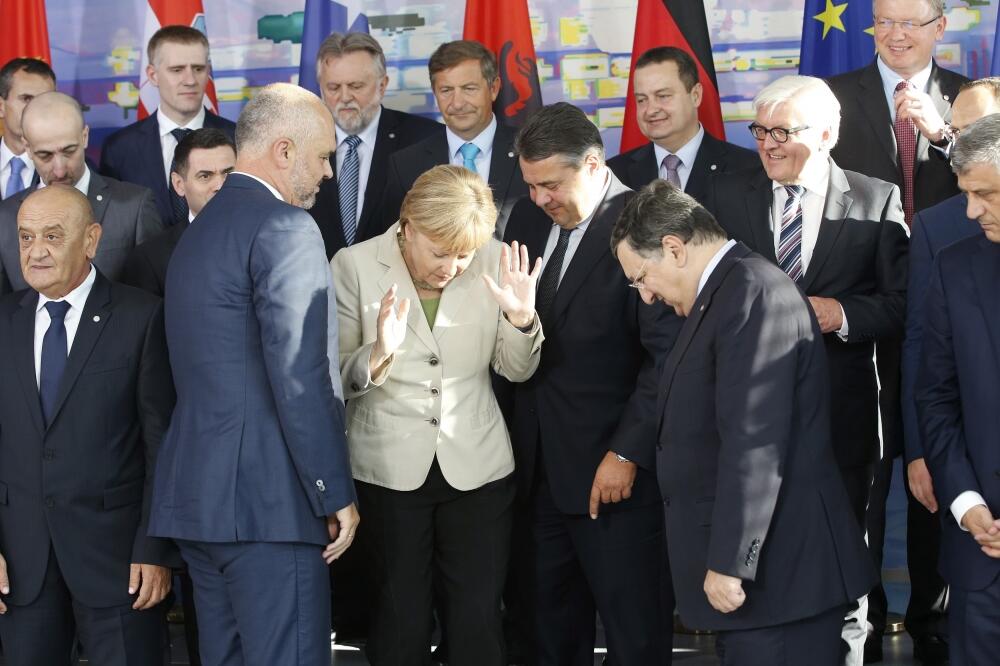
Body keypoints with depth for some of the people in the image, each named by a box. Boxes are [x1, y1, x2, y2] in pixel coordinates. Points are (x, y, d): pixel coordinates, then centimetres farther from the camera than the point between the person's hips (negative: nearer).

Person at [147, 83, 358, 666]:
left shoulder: (201, 230, 19)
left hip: (198, 493, 10)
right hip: (266, 500, -10)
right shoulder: (286, 228, -11)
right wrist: (337, 495, -11)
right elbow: (301, 378, -17)